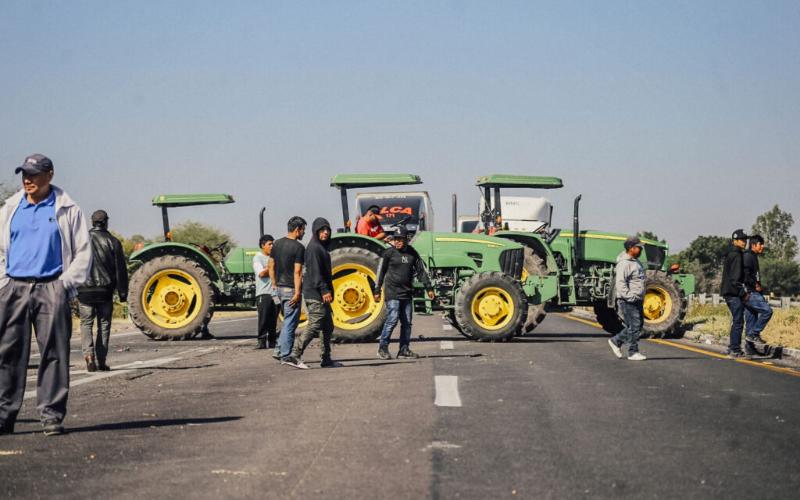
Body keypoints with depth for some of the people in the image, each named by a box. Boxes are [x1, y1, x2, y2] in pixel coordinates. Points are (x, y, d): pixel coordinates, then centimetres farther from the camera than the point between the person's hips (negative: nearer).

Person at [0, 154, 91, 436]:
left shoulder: (67, 211, 5)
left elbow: (83, 252, 5)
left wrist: (66, 283, -4)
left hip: (51, 289, -3)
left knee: (54, 353, -3)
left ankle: (52, 416, 2)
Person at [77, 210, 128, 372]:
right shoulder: (112, 242, 0)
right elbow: (121, 269, -1)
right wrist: (123, 293, 3)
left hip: (84, 290, 1)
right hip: (105, 291, -1)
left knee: (86, 323, 8)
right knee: (104, 324, 8)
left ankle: (88, 352, -14)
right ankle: (101, 360, 7)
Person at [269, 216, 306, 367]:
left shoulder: (277, 244, 9)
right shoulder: (298, 247, -14)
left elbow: (271, 267, 13)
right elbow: (297, 272, -18)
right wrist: (297, 292, -19)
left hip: (280, 288, 8)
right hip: (291, 289, -8)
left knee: (287, 321, 20)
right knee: (290, 323, -3)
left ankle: (279, 350, 17)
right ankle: (285, 356, -2)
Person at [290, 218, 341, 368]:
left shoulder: (322, 248, 20)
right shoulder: (314, 248, -12)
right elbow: (315, 272, -21)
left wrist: (328, 291, 23)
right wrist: (324, 290, -26)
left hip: (321, 294, 11)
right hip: (315, 294, -11)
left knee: (327, 327, 12)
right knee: (314, 325, -13)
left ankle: (326, 359, 15)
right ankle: (296, 354, -13)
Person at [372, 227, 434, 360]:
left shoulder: (412, 253, 8)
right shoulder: (389, 253, -4)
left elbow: (421, 271, 14)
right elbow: (380, 272, -1)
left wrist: (428, 288, 10)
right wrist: (377, 291, -3)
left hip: (407, 293, 5)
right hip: (392, 293, -5)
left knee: (407, 322, 5)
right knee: (392, 319, -13)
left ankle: (404, 349, 12)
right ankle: (383, 348, -4)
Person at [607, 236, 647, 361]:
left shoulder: (636, 261, 15)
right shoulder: (624, 263, -17)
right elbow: (620, 283, -24)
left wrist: (641, 297, 23)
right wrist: (630, 297, -27)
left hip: (637, 301, 10)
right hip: (628, 301, -10)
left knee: (638, 325, 13)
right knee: (634, 326, -6)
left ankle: (616, 341, 24)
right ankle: (633, 352, 2)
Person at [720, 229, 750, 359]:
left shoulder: (730, 255, 17)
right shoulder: (736, 255, -14)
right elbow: (736, 277, -19)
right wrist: (743, 293, -15)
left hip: (728, 292, 10)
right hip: (735, 293, -10)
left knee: (736, 321, 16)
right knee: (738, 321, -7)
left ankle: (732, 348, 20)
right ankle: (735, 351, -7)